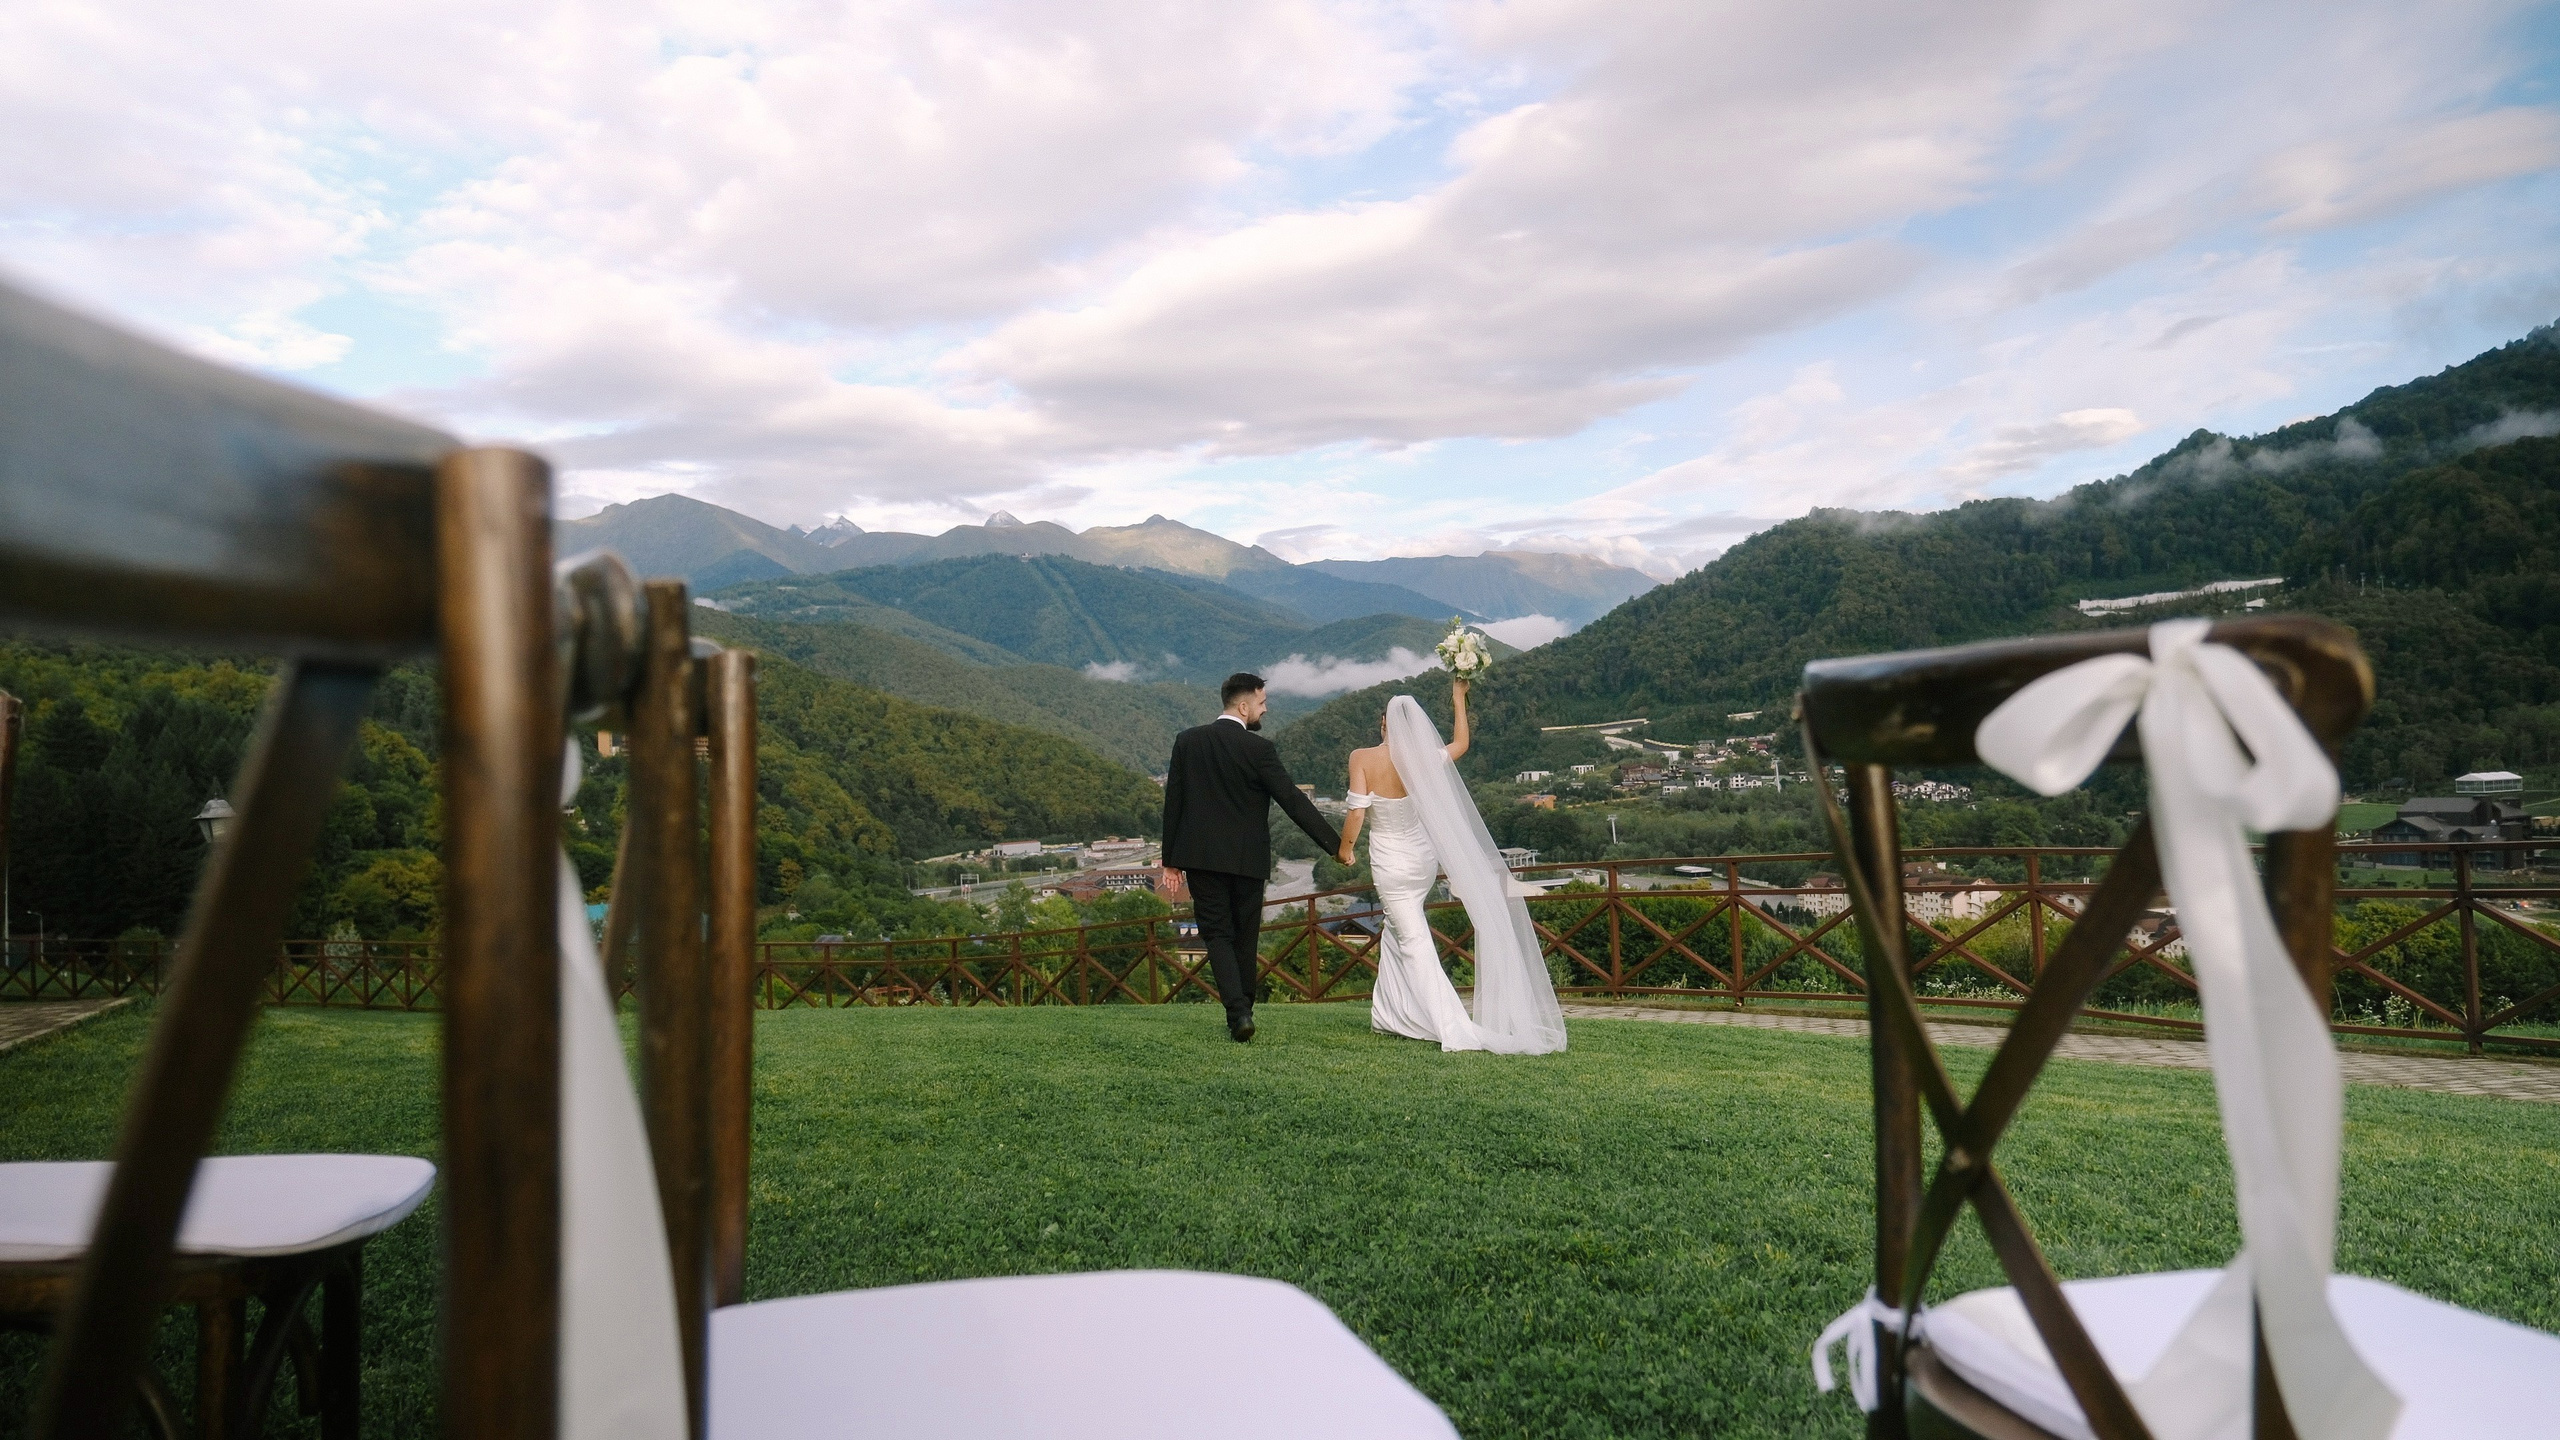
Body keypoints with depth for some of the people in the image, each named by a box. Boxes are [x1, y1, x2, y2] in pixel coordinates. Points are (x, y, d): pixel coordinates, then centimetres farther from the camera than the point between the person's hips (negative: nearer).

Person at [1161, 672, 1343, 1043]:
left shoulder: (1187, 741, 1)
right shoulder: (1258, 748, -9)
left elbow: (1173, 800, 4)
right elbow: (1293, 801, -11)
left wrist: (1171, 856, 11)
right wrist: (1335, 844, -7)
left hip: (1201, 857, 2)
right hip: (1247, 859, -1)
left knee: (1217, 935, 3)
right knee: (1245, 938, 12)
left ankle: (1238, 1012, -14)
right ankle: (1243, 1012, 21)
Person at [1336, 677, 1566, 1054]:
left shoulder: (1362, 758, -16)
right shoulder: (1422, 760, -6)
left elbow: (1357, 813, -19)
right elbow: (1460, 743, 12)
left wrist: (1344, 847, -2)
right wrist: (1458, 699, 20)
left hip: (1390, 864, -5)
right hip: (1423, 860, 5)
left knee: (1415, 944, -1)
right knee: (1396, 928, 25)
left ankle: (1453, 1027, -10)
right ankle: (1389, 1012, 31)